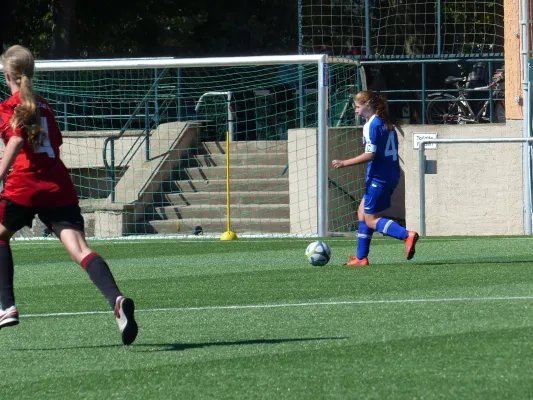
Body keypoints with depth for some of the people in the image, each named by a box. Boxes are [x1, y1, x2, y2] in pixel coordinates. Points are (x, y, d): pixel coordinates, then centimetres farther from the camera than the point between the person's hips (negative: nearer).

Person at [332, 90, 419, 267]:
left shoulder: (372, 125, -14)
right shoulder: (387, 123, 13)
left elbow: (370, 154, -20)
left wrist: (344, 163, -15)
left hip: (378, 177, -10)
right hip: (391, 175, 10)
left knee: (371, 220, -3)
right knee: (363, 212, 16)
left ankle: (407, 235, -22)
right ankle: (361, 257, 16)